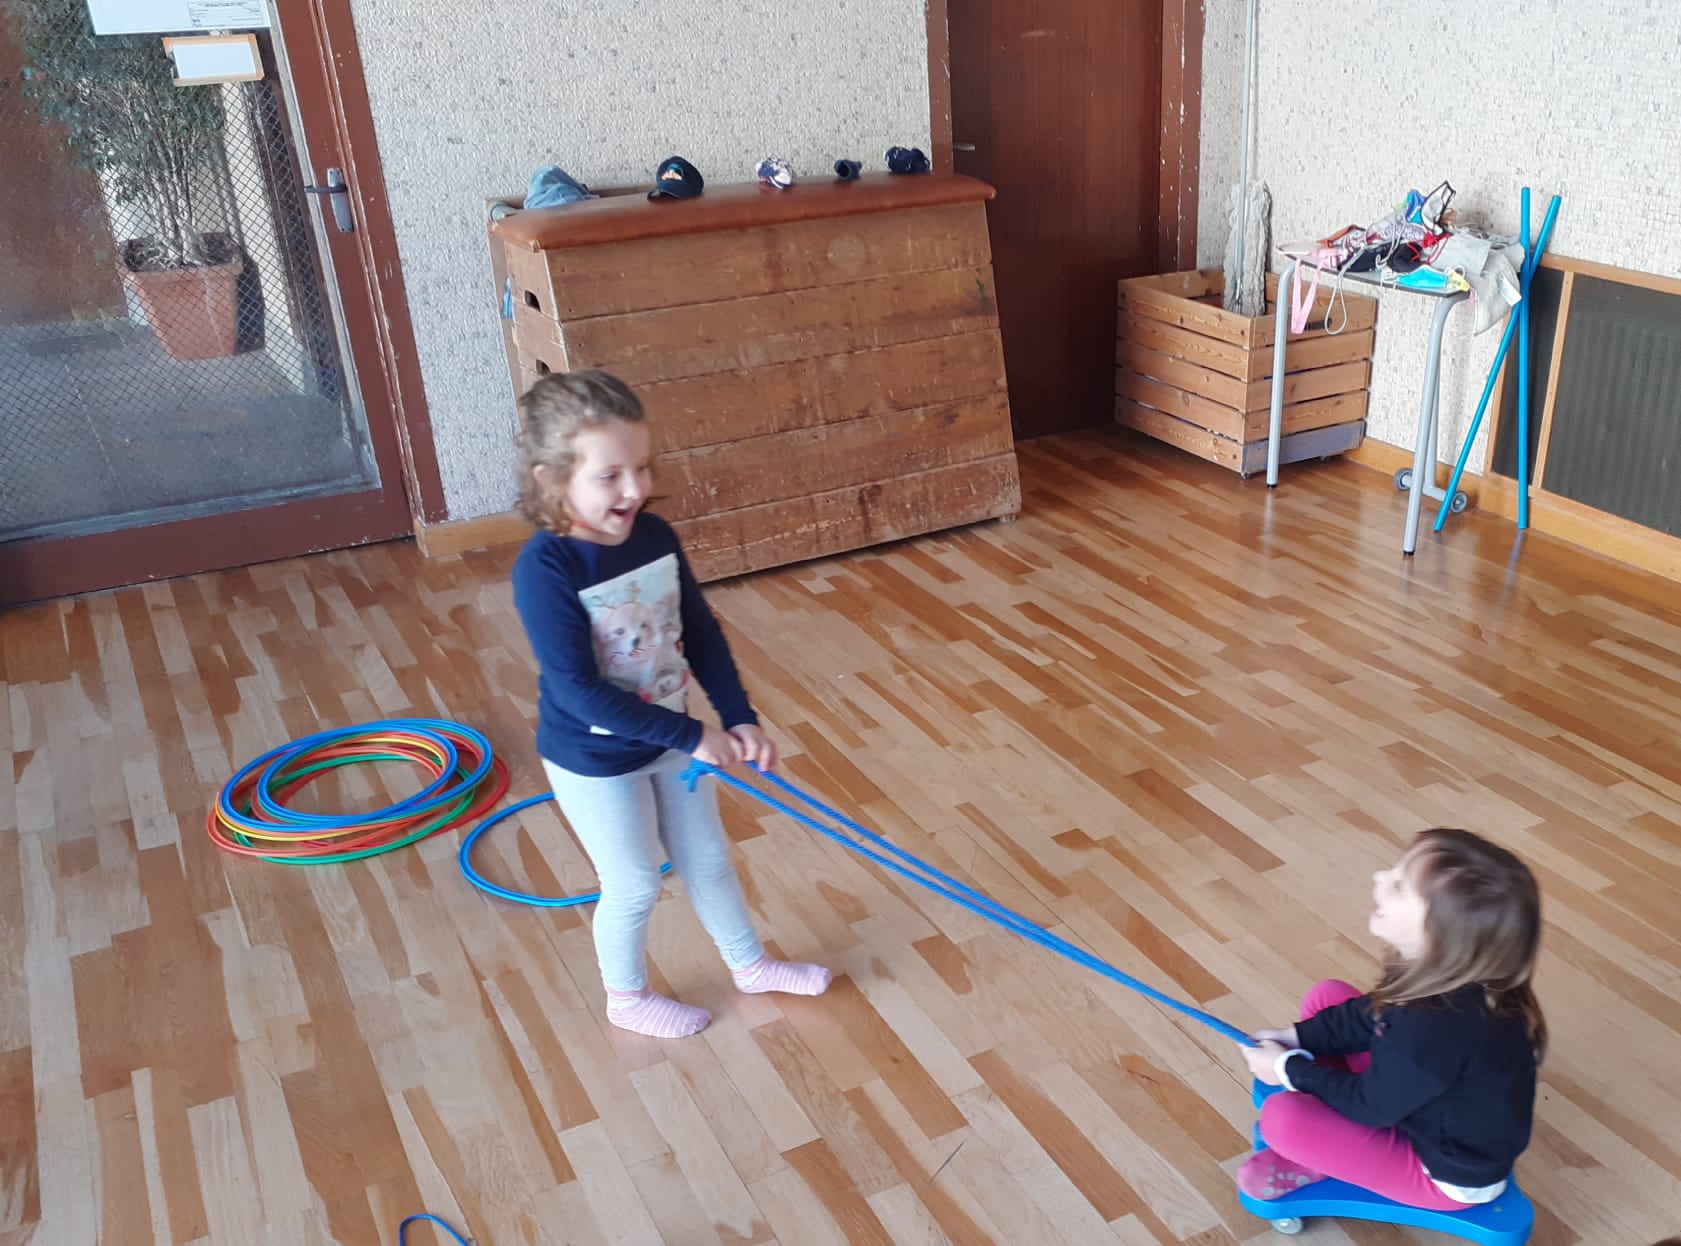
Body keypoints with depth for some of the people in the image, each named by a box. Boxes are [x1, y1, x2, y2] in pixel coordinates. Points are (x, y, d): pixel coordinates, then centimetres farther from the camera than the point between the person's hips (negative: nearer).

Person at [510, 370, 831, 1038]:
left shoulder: (655, 537, -10)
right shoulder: (545, 570, -29)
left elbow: (702, 634, 0)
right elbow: (578, 692, -31)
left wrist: (739, 718, -9)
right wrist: (694, 736, -28)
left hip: (672, 739, 6)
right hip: (595, 762, -6)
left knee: (707, 858, 22)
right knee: (634, 885, 13)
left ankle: (750, 963, 46)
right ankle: (627, 998, 41)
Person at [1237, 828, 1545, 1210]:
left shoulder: (1434, 1029, -40)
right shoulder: (1448, 973, -15)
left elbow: (1369, 1105, -22)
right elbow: (1372, 1015, 5)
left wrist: (1289, 1069, -9)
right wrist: (1296, 1037, -2)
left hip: (1451, 1174, -8)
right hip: (1432, 1109, 8)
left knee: (1281, 1117, -23)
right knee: (1325, 998, 7)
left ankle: (1316, 1160, 13)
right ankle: (1311, 1144, 10)